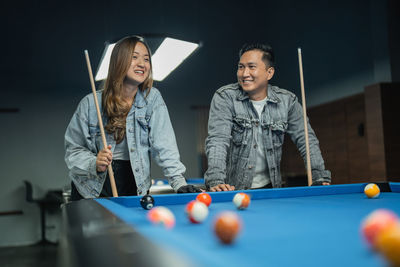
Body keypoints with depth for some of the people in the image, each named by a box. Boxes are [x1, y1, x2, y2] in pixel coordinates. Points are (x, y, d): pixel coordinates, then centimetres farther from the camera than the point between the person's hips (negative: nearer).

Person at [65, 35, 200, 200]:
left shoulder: (152, 98, -3)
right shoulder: (90, 103, -5)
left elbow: (164, 145, -10)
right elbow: (73, 150, 0)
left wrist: (179, 182, -21)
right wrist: (94, 164, -20)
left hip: (134, 188, 1)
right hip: (93, 190, -1)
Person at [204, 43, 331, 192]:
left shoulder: (288, 101, 0)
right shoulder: (224, 97, -9)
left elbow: (305, 139, 5)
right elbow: (217, 139, -19)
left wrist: (320, 177, -4)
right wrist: (216, 181, -32)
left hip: (270, 187, 2)